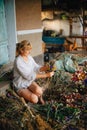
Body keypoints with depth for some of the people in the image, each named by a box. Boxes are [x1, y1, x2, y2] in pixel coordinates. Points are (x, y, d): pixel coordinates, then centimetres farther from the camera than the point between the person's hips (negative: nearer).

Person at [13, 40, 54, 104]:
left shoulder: (29, 56, -4)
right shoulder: (18, 61, -27)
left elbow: (36, 68, 0)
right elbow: (29, 76, -29)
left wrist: (46, 67, -20)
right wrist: (46, 75, -32)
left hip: (29, 81, 5)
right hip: (20, 86, -5)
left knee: (38, 90, -27)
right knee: (34, 99, -24)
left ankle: (40, 97, 5)